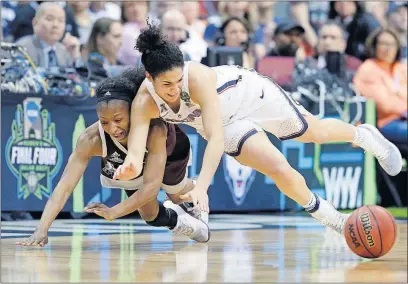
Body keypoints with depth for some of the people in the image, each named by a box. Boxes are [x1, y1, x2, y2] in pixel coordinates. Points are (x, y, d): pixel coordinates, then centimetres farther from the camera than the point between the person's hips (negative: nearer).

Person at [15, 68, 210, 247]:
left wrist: (114, 212, -59)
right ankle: (175, 219, 40)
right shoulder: (91, 139, -44)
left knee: (177, 192, 27)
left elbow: (152, 185, -48)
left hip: (169, 149, -1)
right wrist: (42, 229, -56)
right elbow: (65, 186, -45)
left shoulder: (155, 128, -48)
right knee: (150, 216, 7)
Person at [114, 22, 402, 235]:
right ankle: (322, 213, 20)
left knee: (316, 133, 17)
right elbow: (136, 151, -40)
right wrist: (130, 167, -64)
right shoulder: (144, 103, -31)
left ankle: (363, 135, 51)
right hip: (227, 121, 3)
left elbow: (216, 139, -48)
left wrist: (201, 186, -60)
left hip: (251, 92, -3)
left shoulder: (198, 77, -42)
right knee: (280, 170, -11)